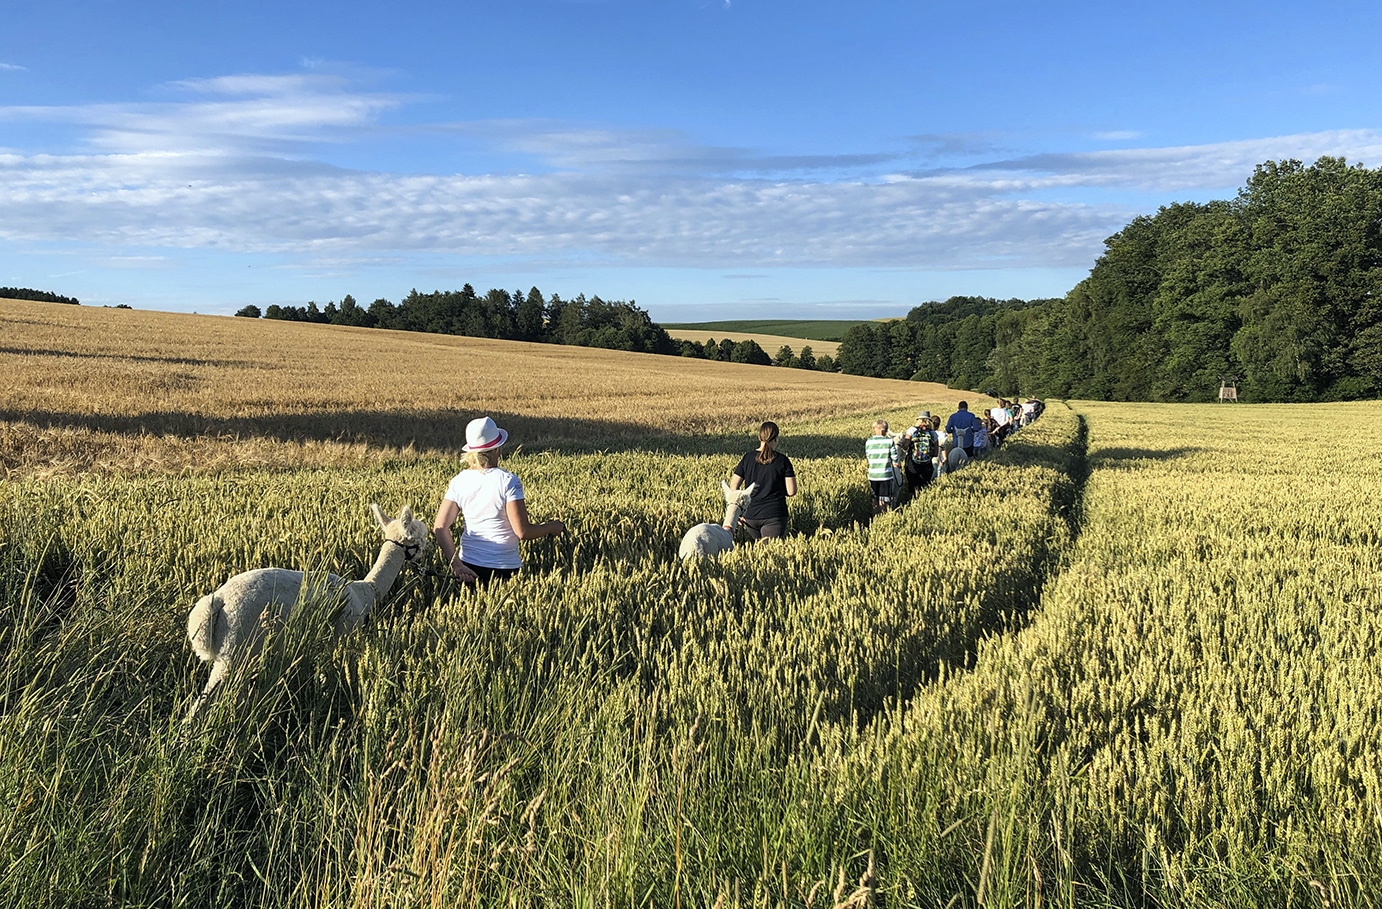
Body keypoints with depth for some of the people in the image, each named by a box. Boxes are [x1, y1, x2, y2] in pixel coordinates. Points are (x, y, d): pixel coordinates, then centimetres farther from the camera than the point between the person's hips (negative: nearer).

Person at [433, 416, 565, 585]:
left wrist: (455, 564, -1)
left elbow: (440, 528, 0)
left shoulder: (458, 481, 3)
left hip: (468, 564, 5)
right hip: (504, 567, -5)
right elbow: (523, 532, -12)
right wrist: (551, 527, 5)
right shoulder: (508, 481, -11)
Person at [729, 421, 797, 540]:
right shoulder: (783, 460, -4)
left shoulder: (747, 458, 3)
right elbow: (791, 492, -5)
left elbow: (733, 487, 1)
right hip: (774, 515, -3)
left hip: (750, 514, 3)